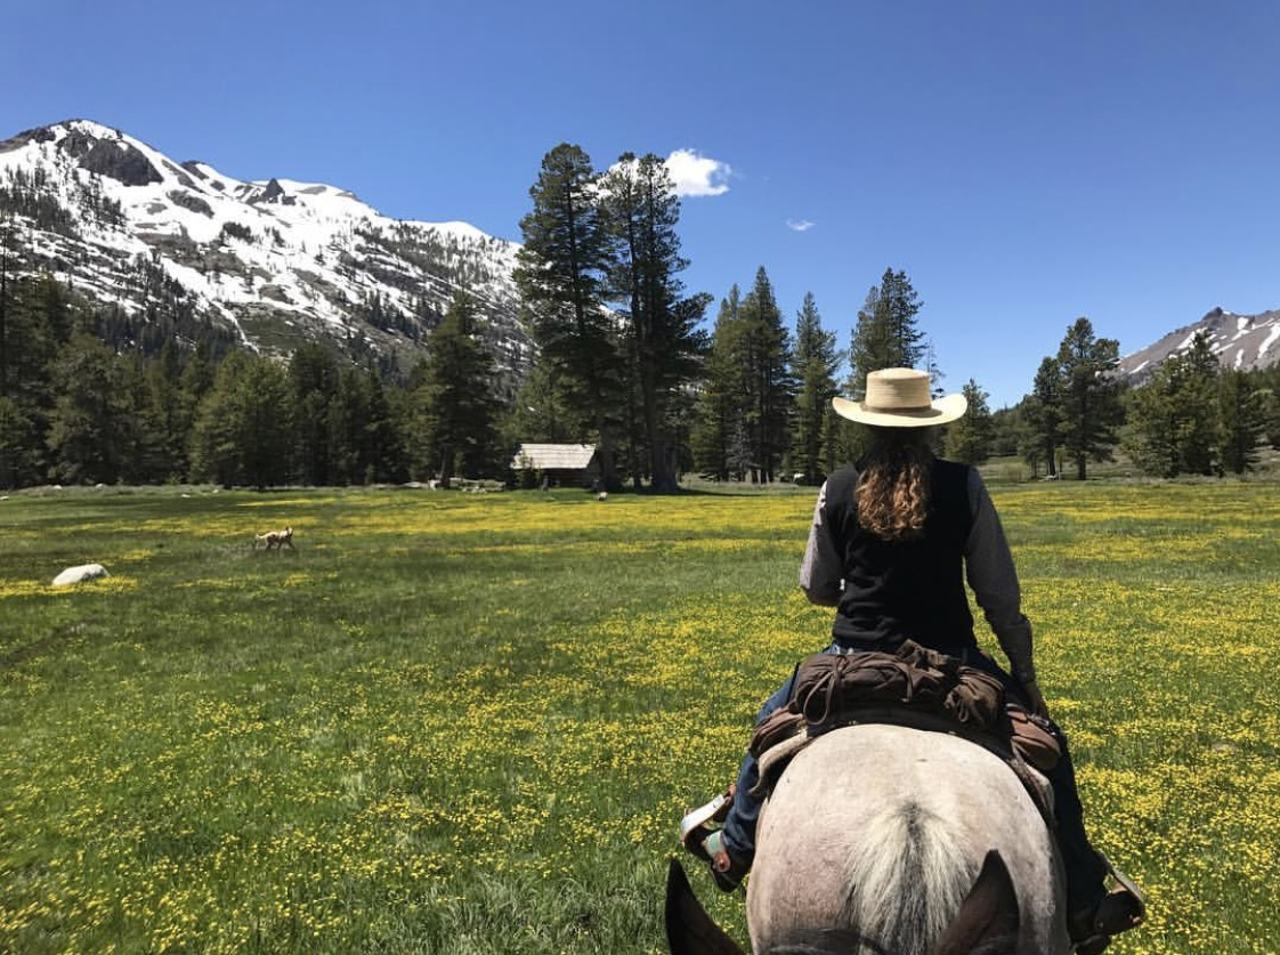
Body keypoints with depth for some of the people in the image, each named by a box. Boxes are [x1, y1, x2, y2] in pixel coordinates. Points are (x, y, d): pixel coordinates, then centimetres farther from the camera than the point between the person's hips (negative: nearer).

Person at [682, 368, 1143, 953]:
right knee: (1044, 743, 24)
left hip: (855, 659, 1)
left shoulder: (839, 490, -4)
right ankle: (1083, 904, 27)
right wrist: (1025, 674, 9)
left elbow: (816, 589, 6)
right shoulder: (964, 485, -6)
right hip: (950, 662, 0)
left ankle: (734, 847, 37)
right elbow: (1000, 594, -2)